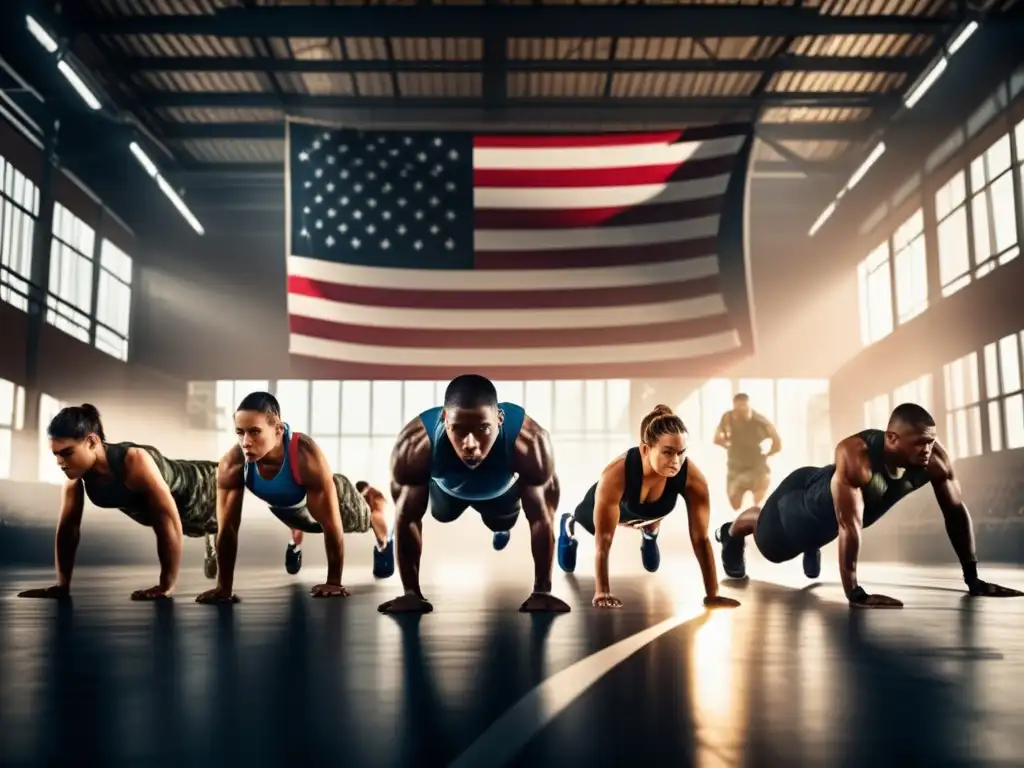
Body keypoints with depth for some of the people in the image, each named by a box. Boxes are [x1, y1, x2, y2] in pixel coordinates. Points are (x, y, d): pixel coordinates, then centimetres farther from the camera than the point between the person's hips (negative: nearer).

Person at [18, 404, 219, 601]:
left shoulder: (135, 462, -47)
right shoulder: (78, 466, -23)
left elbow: (169, 522, -42)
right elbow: (68, 525, -14)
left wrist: (166, 585, -38)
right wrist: (62, 585, -14)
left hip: (202, 490, -7)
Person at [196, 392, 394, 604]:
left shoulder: (307, 457, -49)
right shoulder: (231, 465, -39)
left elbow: (331, 524, -40)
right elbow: (227, 528, -29)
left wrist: (333, 582, -34)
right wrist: (223, 586, -27)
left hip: (329, 496, -2)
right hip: (283, 506, 2)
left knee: (363, 519, 29)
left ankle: (384, 543, 65)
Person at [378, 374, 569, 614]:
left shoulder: (530, 442, -46)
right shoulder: (414, 444, -45)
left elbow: (542, 519, -34)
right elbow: (407, 519, -32)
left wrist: (542, 592, -29)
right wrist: (411, 593, -27)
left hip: (501, 489, 1)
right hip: (446, 487, -1)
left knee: (502, 525, 30)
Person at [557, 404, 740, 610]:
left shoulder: (693, 478, -43)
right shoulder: (615, 474, -49)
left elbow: (700, 539, -34)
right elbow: (604, 539, -41)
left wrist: (712, 595, -33)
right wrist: (602, 593, -41)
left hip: (652, 511, 2)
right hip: (612, 508, -2)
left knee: (652, 565, 29)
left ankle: (650, 533, 61)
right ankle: (569, 525, 62)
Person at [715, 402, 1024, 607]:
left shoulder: (935, 459, -31)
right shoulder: (854, 456, -48)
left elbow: (956, 511, -19)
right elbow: (848, 525, -49)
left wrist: (973, 578, -16)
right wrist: (854, 593, -48)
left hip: (839, 504, 4)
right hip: (806, 497, -3)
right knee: (769, 542, 26)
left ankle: (811, 547, 67)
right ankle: (731, 533, 57)